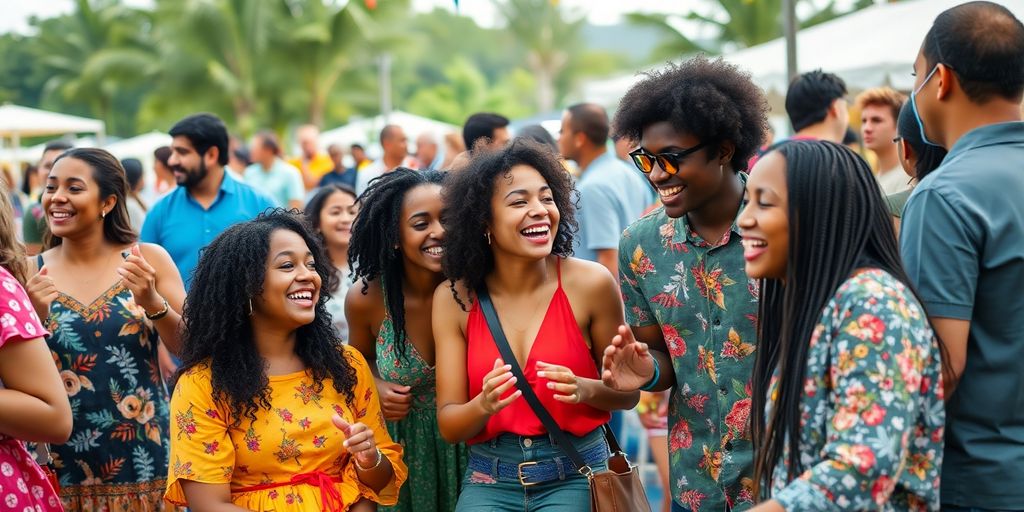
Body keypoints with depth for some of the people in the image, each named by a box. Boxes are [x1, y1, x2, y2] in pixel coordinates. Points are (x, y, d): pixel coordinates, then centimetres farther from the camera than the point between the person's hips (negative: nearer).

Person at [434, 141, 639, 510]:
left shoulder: (590, 283, -6)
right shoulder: (455, 299, -2)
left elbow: (627, 392, 5)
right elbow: (449, 426, 0)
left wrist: (584, 390, -15)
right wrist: (483, 406, -21)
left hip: (576, 473, -1)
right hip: (489, 480, 1)